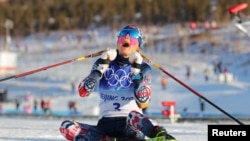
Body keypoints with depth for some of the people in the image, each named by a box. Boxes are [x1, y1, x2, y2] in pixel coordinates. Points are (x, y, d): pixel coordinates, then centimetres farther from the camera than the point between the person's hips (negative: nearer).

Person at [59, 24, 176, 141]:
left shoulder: (143, 68, 8)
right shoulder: (104, 63, 14)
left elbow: (143, 102, -9)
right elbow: (83, 92, 1)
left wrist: (137, 71, -13)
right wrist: (102, 66, -6)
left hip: (131, 126, -3)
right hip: (105, 125, 3)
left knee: (133, 115, -40)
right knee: (66, 126, -24)